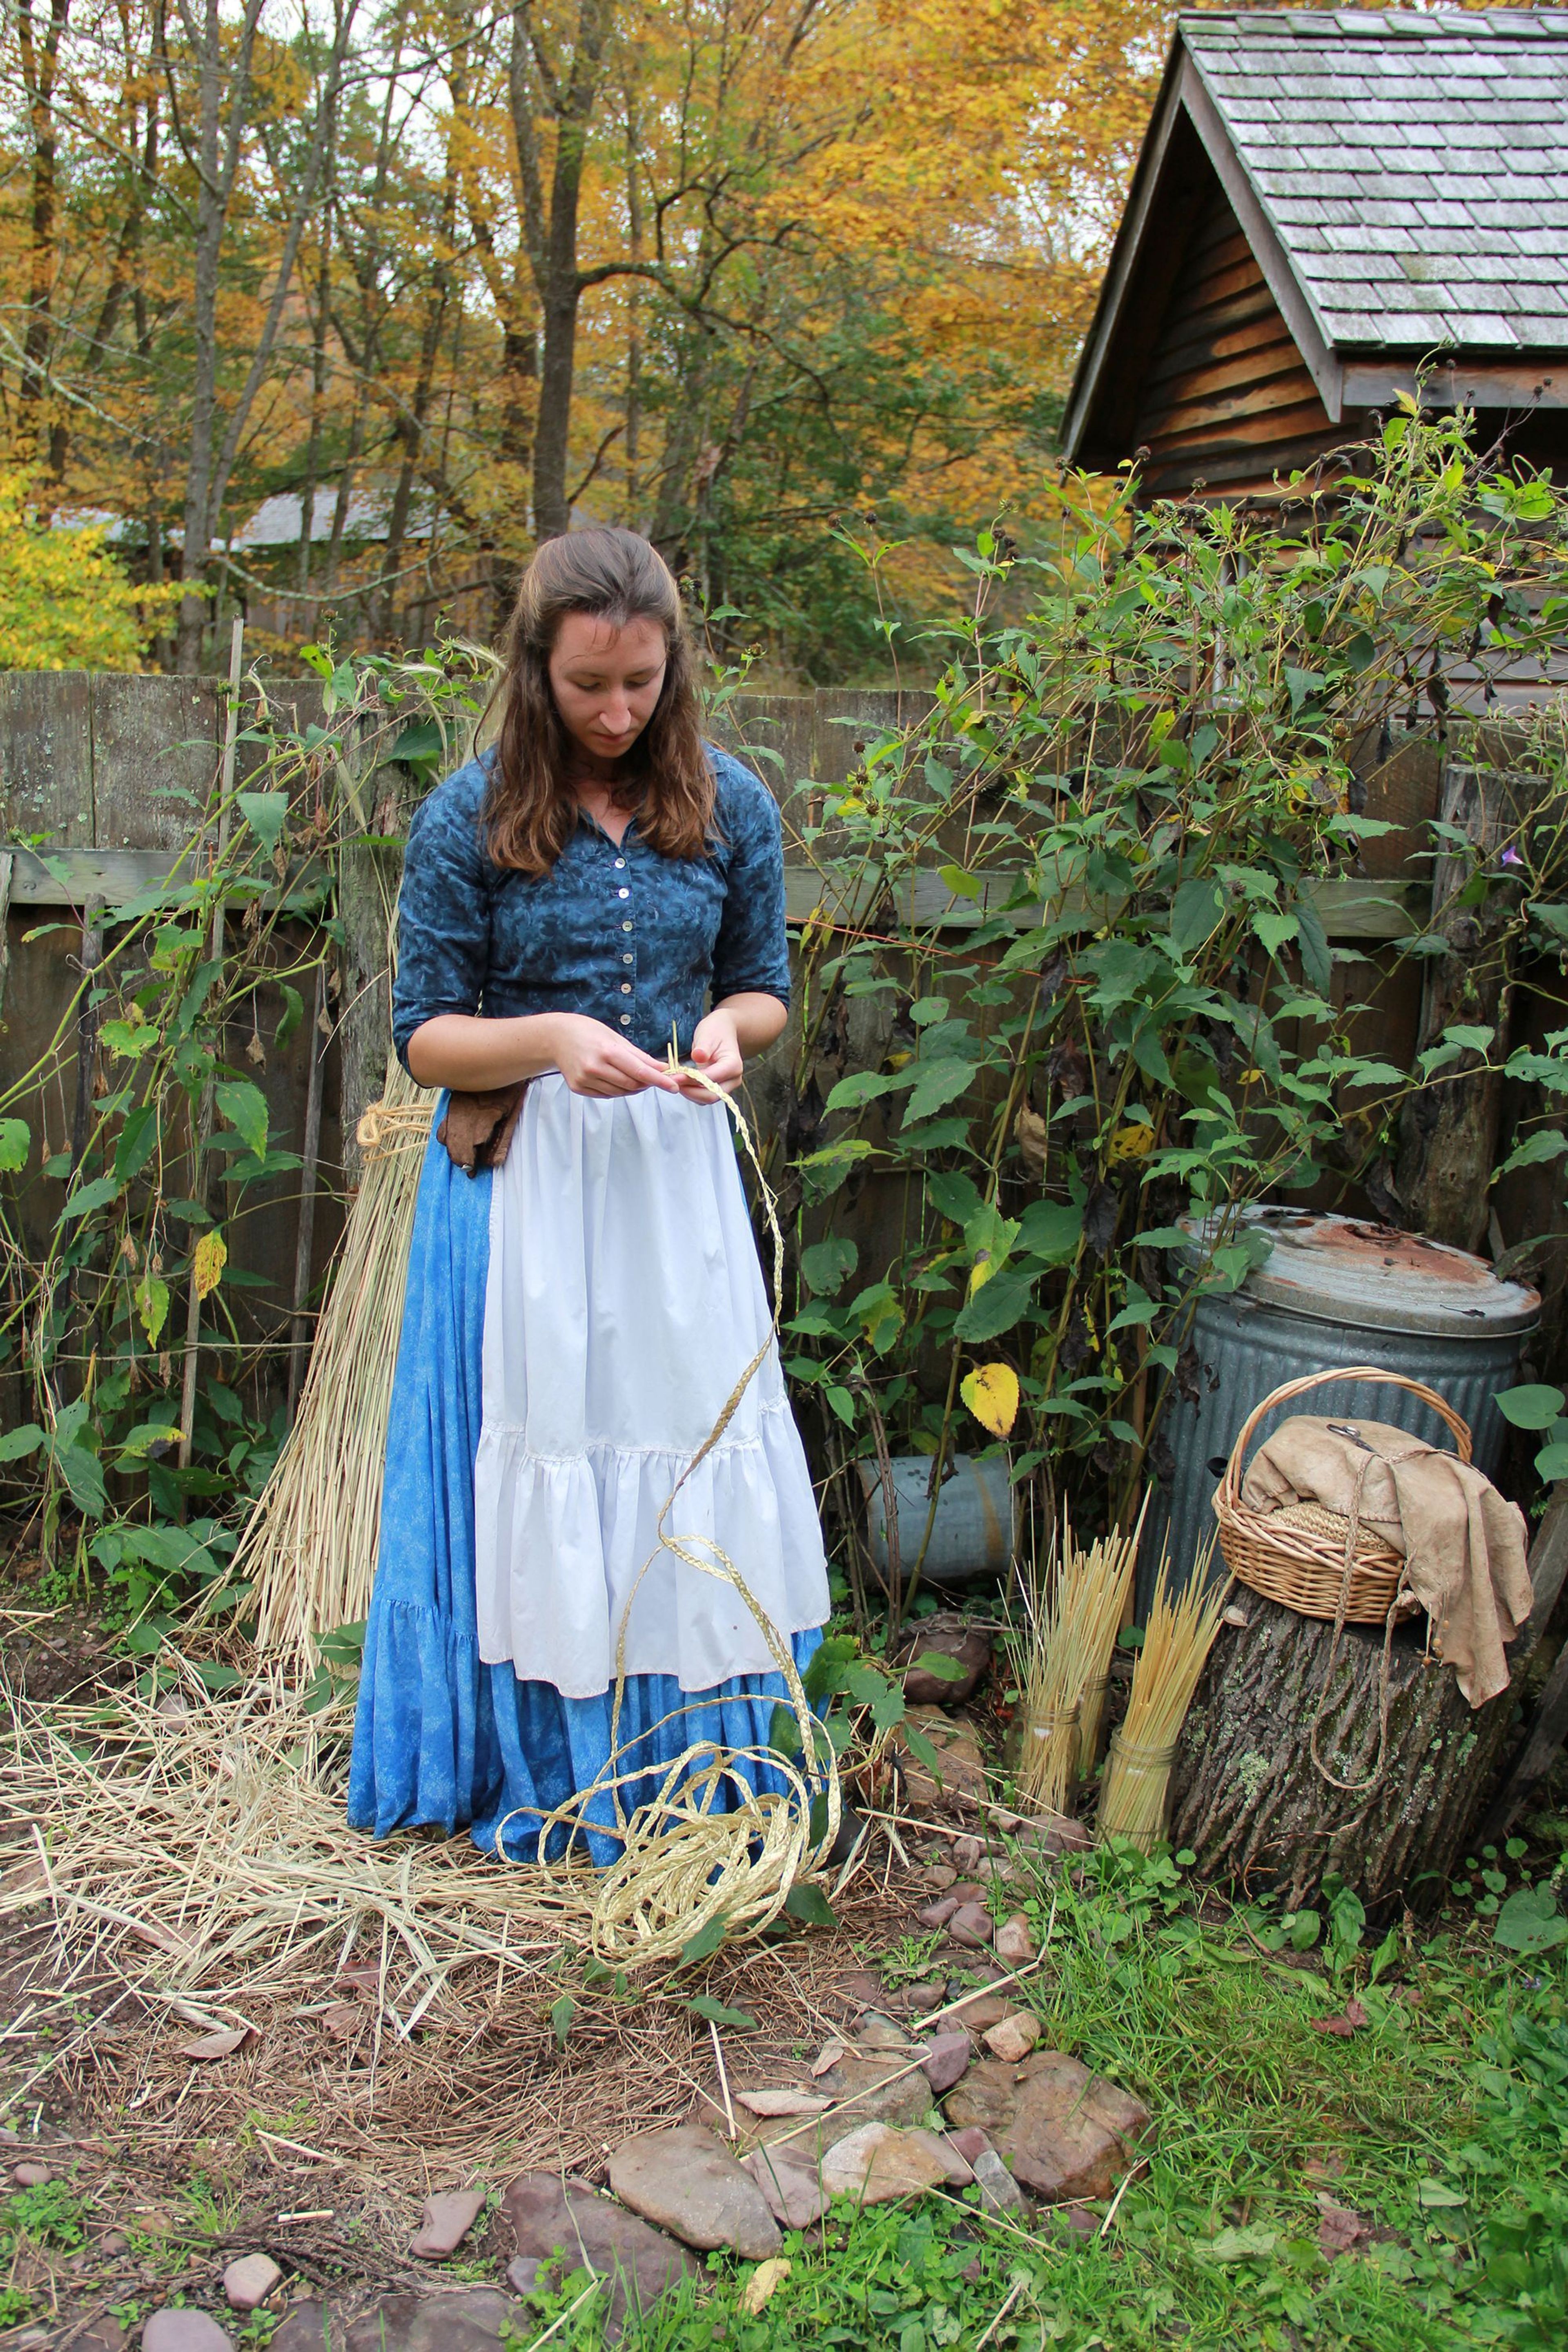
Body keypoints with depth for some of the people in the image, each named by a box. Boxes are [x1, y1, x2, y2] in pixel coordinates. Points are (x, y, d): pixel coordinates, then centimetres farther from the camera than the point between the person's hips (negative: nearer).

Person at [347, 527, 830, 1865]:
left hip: (678, 1168, 3)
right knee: (533, 1460, 4)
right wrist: (551, 1039, -22)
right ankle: (542, 1775, 23)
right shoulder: (469, 820, -7)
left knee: (692, 1445, 7)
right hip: (523, 1180, -2)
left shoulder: (730, 807, 1)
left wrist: (728, 1028, -13)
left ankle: (697, 1759, 26)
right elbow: (425, 1036, -4)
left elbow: (766, 990, 11)